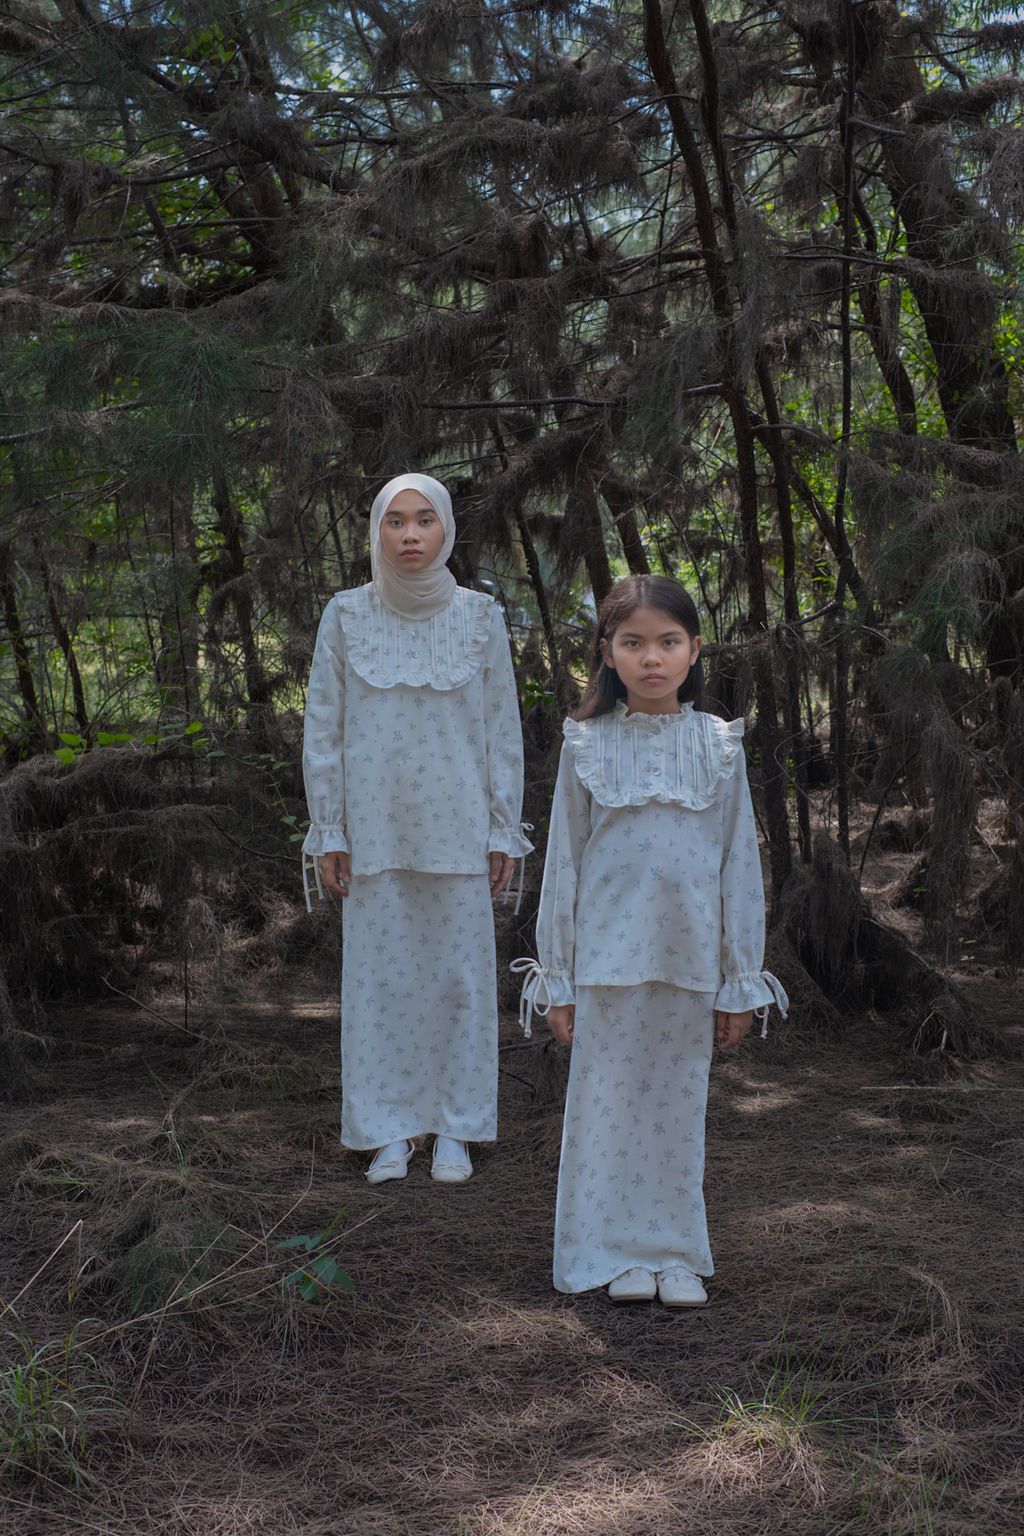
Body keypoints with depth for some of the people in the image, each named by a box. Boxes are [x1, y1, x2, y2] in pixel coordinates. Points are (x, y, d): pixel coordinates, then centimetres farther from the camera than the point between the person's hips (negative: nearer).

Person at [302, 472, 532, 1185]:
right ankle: (388, 1133, 16)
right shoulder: (346, 616, 0)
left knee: (461, 974, 5)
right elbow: (323, 728, 3)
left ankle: (456, 1131, 17)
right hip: (375, 828, 0)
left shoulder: (480, 616, 1)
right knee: (379, 975, 4)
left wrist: (505, 831, 1)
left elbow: (503, 727, 4)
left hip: (458, 830, 0)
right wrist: (328, 833, 0)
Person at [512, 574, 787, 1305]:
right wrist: (558, 979, 2)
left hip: (690, 957, 1)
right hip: (609, 957, 0)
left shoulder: (719, 745, 2)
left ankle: (677, 1253, 22)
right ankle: (622, 1252, 18)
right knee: (608, 1102, 4)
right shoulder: (587, 746, 0)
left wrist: (740, 981, 3)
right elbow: (564, 865, 3)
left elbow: (740, 862, 4)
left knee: (680, 1103, 9)